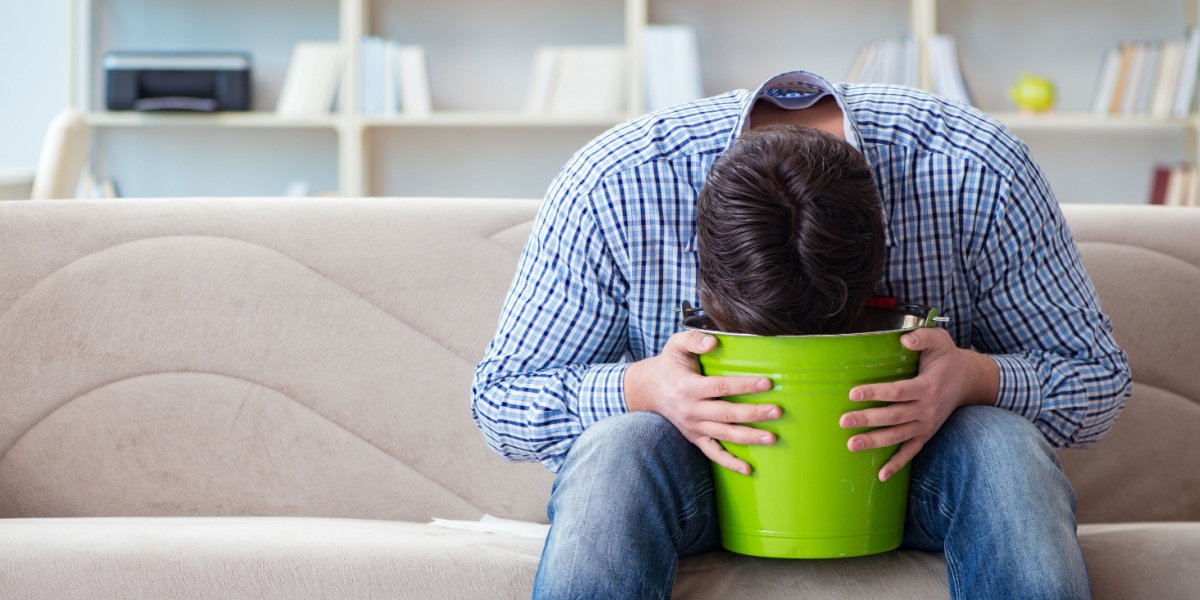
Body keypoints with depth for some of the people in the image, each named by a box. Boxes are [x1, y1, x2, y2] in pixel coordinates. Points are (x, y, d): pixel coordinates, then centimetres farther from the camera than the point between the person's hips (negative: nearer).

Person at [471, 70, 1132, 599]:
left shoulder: (979, 175, -24)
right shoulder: (608, 189, -24)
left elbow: (1098, 378, -9)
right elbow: (500, 399, -12)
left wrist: (974, 378, -32)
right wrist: (644, 388, -33)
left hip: (905, 471, 1)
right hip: (700, 472, 0)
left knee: (1002, 446, -32)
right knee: (616, 451, -34)